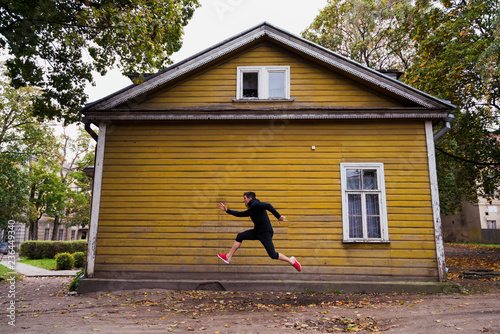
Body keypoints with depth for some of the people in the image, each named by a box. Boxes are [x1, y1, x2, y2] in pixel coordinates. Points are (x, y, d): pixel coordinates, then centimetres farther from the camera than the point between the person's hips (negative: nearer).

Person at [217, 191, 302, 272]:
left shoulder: (255, 204, -11)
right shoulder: (250, 210, 18)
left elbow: (268, 206, -24)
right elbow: (240, 214, 27)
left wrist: (278, 216, -28)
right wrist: (227, 210, 24)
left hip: (266, 233, -9)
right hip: (257, 231, 9)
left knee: (273, 255, -8)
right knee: (240, 236, 3)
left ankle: (292, 261, 11)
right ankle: (228, 257, 8)